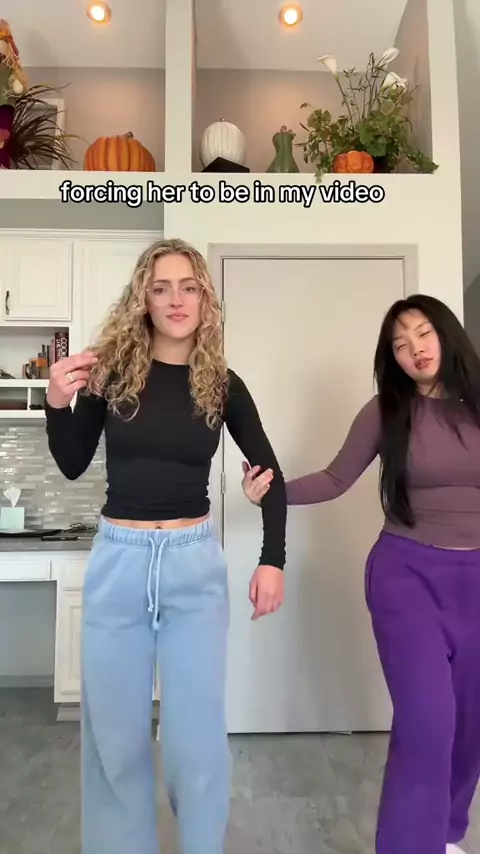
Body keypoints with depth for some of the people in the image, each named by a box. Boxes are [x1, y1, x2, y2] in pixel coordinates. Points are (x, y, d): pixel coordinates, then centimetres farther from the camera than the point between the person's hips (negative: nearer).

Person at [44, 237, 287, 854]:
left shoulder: (222, 385, -1)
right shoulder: (111, 368, -2)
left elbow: (269, 473, 7)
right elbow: (73, 465, 6)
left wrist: (272, 560, 0)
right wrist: (57, 404, -12)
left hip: (194, 563, 0)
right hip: (117, 559, 1)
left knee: (197, 734, 10)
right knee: (113, 733, 14)